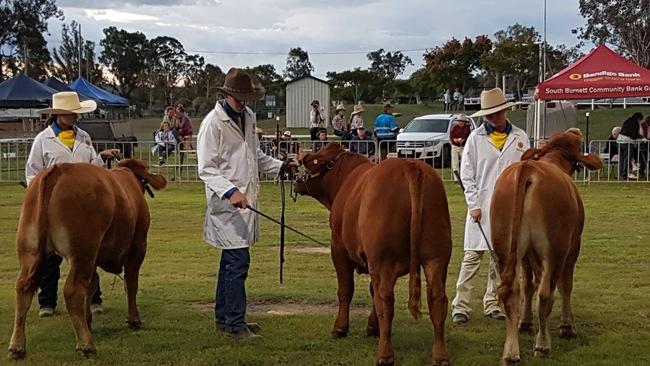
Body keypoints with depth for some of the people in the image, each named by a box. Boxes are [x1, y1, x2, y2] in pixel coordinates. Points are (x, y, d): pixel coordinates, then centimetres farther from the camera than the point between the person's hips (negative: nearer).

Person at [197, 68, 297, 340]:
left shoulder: (248, 116, 12)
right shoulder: (213, 123, -12)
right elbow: (206, 169, -14)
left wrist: (281, 167, 9)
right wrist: (230, 191, -26)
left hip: (246, 201, 8)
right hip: (226, 203, -8)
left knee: (231, 259, 15)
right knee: (238, 260, -10)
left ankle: (223, 317, 25)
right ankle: (235, 324, -4)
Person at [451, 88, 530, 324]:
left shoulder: (520, 138, 7)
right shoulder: (476, 138, 1)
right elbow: (466, 174, 2)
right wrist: (474, 204, -6)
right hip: (482, 206, -2)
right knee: (473, 255, -5)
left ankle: (492, 303, 18)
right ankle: (460, 306, -2)